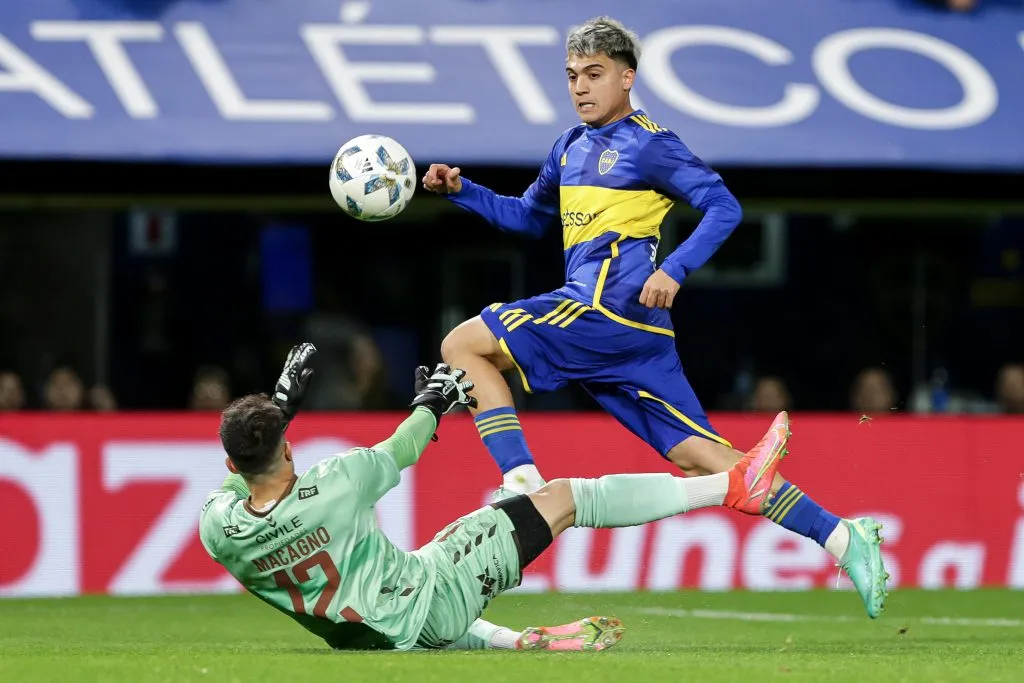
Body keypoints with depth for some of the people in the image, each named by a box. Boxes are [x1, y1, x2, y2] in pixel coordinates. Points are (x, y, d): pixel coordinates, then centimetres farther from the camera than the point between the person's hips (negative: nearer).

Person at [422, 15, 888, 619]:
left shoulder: (648, 145, -2)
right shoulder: (572, 148, 23)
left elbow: (724, 208, -7)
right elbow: (530, 218, 37)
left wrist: (674, 270, -20)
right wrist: (460, 189, 25)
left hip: (609, 308, -8)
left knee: (464, 345, -8)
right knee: (696, 454, 1)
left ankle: (523, 487, -15)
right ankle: (840, 536, -3)